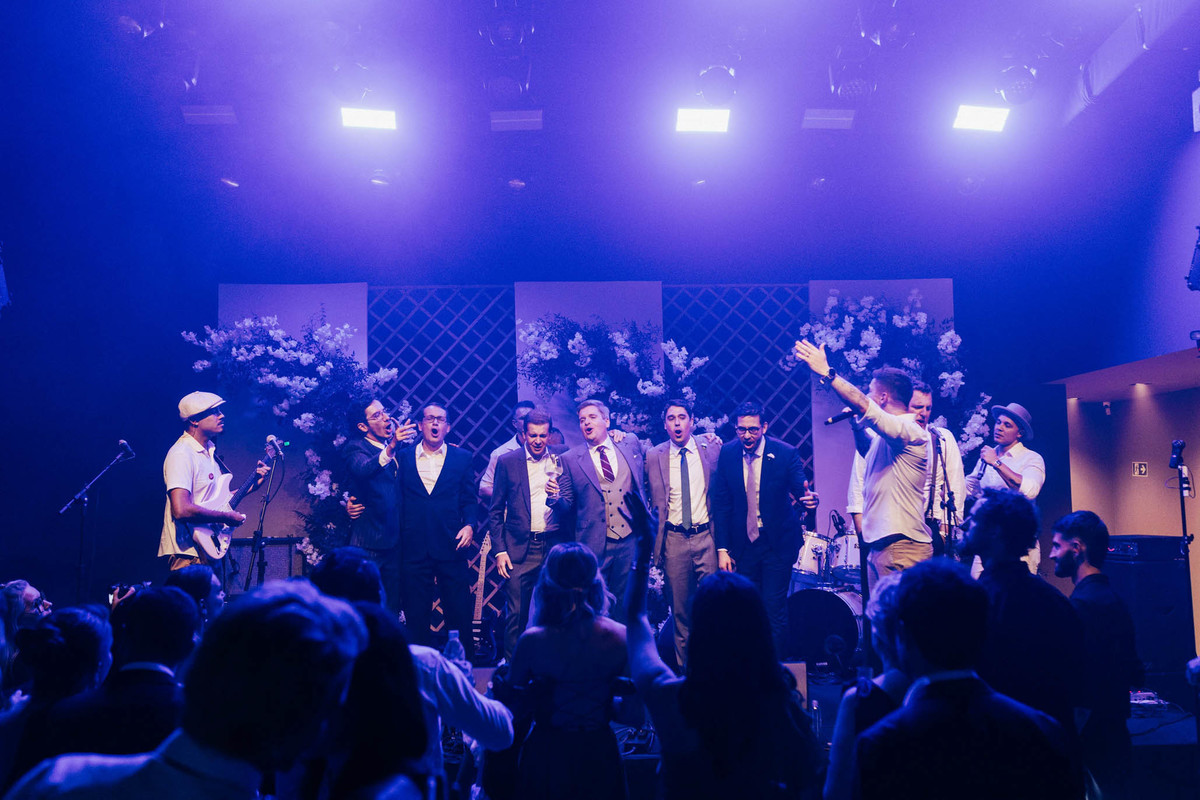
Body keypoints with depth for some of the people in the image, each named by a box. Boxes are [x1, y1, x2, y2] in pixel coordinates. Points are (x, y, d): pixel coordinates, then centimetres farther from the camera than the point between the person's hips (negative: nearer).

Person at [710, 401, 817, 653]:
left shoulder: (786, 453, -10)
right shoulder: (727, 454, -4)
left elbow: (800, 487, -12)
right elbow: (722, 504, -1)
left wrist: (808, 497, -39)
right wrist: (722, 548, -5)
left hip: (777, 542, -2)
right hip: (743, 544, 2)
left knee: (774, 608, -2)